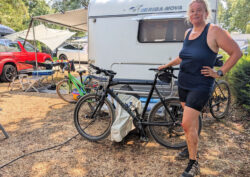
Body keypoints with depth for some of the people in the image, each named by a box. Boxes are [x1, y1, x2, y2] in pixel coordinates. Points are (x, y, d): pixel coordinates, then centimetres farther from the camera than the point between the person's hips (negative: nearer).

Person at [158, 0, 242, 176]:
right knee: (192, 121, 18)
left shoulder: (214, 31, -12)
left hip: (201, 85, -7)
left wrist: (219, 73, -12)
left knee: (187, 124, -10)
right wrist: (168, 65, 28)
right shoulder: (188, 32, 9)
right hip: (183, 83, 7)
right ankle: (192, 148, 38)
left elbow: (237, 52, -9)